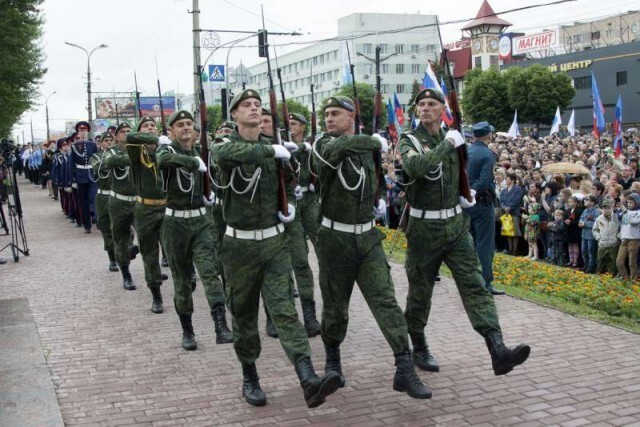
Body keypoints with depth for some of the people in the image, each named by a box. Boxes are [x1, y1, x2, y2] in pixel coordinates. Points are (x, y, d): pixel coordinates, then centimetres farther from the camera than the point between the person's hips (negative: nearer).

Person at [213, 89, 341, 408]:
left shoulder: (273, 148, 7)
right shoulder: (224, 147, -6)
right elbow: (225, 154, -33)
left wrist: (287, 206, 7)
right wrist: (272, 150, -28)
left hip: (274, 241, 2)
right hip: (240, 245, -2)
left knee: (284, 309, -9)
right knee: (244, 313, 9)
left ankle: (309, 380, -21)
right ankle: (249, 376, 26)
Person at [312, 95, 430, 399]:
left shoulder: (369, 150, 8)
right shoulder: (324, 145, -7)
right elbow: (342, 146, -32)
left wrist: (377, 201, 13)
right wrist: (376, 142, -17)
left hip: (368, 239, 3)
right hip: (335, 240, -3)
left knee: (386, 302, -7)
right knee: (335, 307, 9)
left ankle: (405, 370, -7)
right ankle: (332, 359, 34)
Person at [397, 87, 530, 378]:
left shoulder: (451, 139, 9)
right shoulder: (409, 141, -7)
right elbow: (415, 167, -31)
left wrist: (463, 197, 10)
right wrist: (447, 144, -23)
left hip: (456, 226, 4)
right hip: (424, 229, -4)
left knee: (475, 286, -8)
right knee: (420, 293, 9)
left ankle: (498, 351, -17)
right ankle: (418, 349, 28)